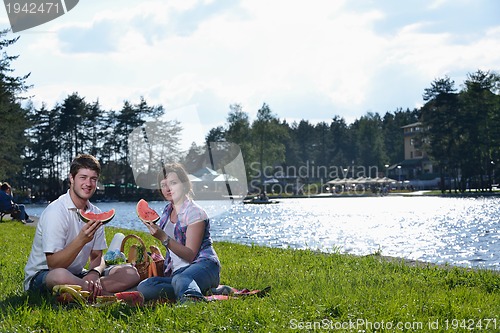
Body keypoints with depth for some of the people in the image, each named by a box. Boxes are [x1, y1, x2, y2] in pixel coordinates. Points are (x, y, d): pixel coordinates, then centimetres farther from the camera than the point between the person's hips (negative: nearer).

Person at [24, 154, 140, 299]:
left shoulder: (96, 213, 5)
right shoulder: (55, 212, -17)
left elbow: (97, 257, 8)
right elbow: (53, 264, -22)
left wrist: (94, 273, -17)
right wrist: (81, 240, -37)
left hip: (77, 275, 7)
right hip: (41, 276, -7)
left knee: (131, 273, -9)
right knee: (60, 276, -44)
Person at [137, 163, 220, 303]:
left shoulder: (195, 212, -5)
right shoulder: (167, 211, 19)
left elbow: (190, 255, -14)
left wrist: (163, 238, -22)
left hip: (203, 266, -8)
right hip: (176, 271, 8)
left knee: (180, 280, -43)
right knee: (143, 288, -21)